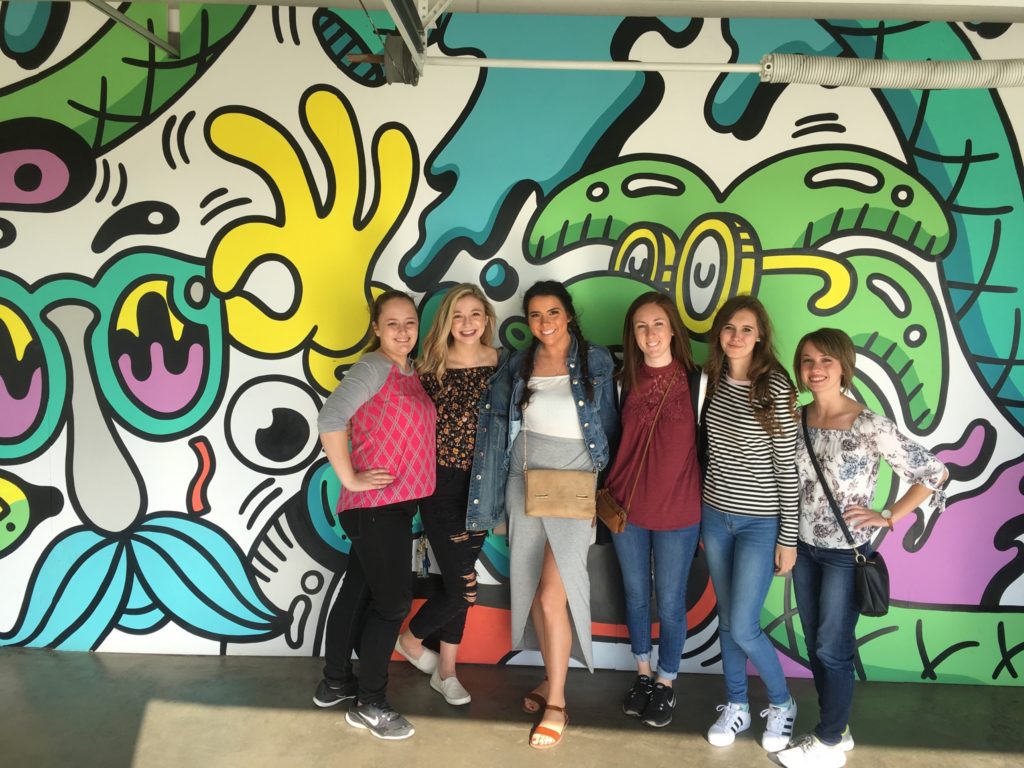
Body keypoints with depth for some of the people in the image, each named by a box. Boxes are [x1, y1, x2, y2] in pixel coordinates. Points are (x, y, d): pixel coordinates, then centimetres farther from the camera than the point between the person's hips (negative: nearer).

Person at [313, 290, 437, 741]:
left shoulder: (413, 373, 12)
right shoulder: (373, 367, -13)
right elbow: (330, 420, -23)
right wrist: (350, 480, -20)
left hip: (399, 504, 8)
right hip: (376, 505, -8)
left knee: (358, 593, 17)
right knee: (394, 602, -1)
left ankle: (334, 684, 33)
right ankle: (368, 704, 14)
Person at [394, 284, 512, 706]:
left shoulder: (503, 365, 0)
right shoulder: (431, 366, -5)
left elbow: (513, 423, 5)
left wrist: (503, 485, 1)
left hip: (481, 486, 3)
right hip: (441, 484, -3)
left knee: (457, 580, 13)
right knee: (464, 587, -5)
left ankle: (446, 671, 31)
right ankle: (411, 639, 25)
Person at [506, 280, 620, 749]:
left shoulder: (596, 362, -6)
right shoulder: (520, 364, 5)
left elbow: (609, 428, -1)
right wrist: (508, 483, 13)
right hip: (525, 480, 5)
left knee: (552, 596, -10)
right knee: (531, 590, 10)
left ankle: (556, 703, 6)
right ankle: (552, 677, 29)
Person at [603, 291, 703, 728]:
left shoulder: (696, 380, -6)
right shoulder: (625, 381, 2)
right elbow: (614, 441, 9)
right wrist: (607, 495, 6)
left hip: (678, 513, -3)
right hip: (626, 509, 3)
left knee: (670, 602, 9)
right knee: (635, 595, 16)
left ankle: (666, 683, 30)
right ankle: (643, 674, 36)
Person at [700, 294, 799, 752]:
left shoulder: (775, 387, -14)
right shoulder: (712, 381, 2)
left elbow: (787, 467, -12)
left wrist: (789, 537, -11)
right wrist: (701, 515, 14)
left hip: (760, 523, -5)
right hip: (715, 516, 5)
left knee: (743, 628, -2)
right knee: (726, 620, 15)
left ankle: (782, 703, 25)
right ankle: (735, 706, 33)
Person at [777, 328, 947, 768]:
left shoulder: (869, 426, -18)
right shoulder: (796, 418, -2)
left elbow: (934, 473, -12)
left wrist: (887, 517, -12)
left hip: (846, 553, -5)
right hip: (804, 548, 6)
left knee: (833, 649, 6)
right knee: (814, 646, 16)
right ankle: (837, 729, 35)